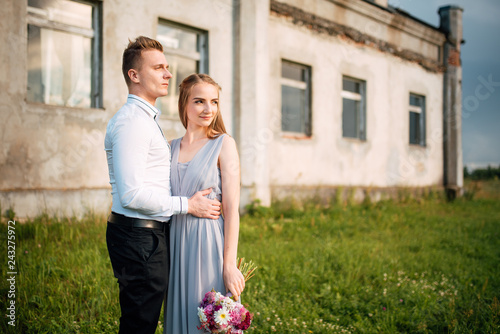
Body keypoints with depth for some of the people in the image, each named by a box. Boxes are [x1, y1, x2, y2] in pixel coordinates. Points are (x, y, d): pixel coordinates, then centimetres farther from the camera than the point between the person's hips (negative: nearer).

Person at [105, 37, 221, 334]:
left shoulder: (146, 120, 19)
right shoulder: (131, 121, -15)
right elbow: (131, 195, -23)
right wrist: (187, 205, -14)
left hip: (152, 233, 10)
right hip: (140, 237, -10)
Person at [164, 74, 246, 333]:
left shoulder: (223, 144, -6)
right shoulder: (171, 147, 8)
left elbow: (231, 208, -11)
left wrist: (230, 265, -14)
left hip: (208, 243, -5)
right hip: (176, 243, 5)